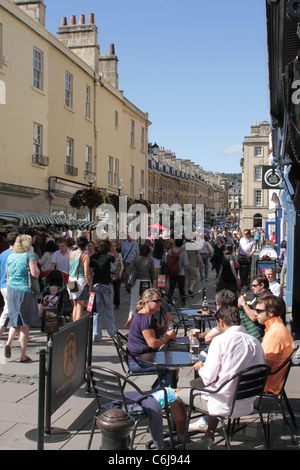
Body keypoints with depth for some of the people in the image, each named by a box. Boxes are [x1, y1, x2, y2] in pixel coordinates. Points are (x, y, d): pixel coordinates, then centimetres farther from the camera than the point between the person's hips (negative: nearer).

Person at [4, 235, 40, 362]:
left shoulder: (10, 257, 9)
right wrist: (37, 269, 4)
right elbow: (35, 274, -18)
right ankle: (23, 356, 7)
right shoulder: (29, 256, -8)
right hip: (25, 291, -5)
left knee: (15, 320, 20)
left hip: (11, 290, 5)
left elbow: (8, 276, 14)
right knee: (25, 324, 3)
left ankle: (9, 342, -2)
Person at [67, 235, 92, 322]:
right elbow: (86, 273, -17)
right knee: (80, 307, 0)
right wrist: (90, 285, -7)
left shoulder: (71, 253, 4)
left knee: (75, 306, 19)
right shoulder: (85, 256, -13)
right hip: (81, 281, -6)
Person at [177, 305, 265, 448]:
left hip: (225, 405, -7)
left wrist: (200, 367, 8)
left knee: (176, 393, 13)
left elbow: (207, 378, -15)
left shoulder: (221, 340, -15)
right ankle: (209, 436, 31)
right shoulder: (255, 342, 2)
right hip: (247, 405, 7)